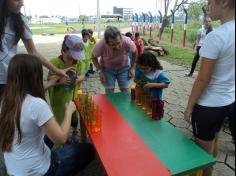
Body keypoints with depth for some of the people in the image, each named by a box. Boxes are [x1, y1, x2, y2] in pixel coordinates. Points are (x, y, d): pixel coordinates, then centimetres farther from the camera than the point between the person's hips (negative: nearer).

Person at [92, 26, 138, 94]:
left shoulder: (127, 42, -33)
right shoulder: (100, 46, -33)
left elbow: (135, 52, -10)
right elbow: (94, 57, -11)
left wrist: (132, 68, -7)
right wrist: (100, 71, -19)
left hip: (124, 68, 1)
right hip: (107, 69, 0)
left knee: (126, 92, 1)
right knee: (109, 92, -5)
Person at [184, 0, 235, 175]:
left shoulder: (216, 36, -24)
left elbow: (203, 79, -21)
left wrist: (189, 106, -10)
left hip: (209, 104, -8)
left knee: (204, 149, 13)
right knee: (213, 141, 26)